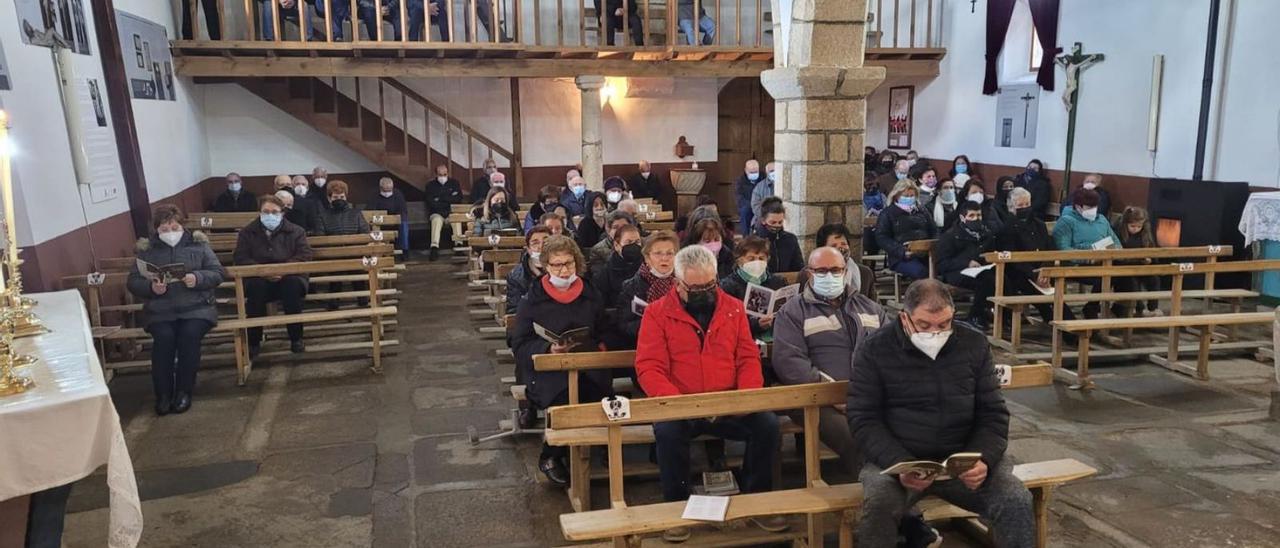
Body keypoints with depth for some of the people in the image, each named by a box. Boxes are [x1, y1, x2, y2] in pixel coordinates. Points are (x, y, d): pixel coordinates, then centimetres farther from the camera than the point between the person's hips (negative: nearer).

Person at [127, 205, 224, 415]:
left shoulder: (198, 244, 9)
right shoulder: (146, 250, 12)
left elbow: (218, 273, 4)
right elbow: (133, 282, 9)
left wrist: (198, 279, -16)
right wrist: (151, 287, -13)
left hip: (196, 307, -1)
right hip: (161, 310, 1)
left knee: (190, 334, -30)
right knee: (163, 337, -28)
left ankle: (184, 391, -14)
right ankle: (163, 394, -14)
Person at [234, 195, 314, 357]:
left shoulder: (295, 231, 10)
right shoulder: (247, 232, 12)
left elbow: (305, 255, -3)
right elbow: (240, 258, 0)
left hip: (288, 278, 0)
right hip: (259, 279, 1)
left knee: (293, 284, -35)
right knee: (255, 286, -35)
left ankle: (296, 338, -23)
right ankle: (253, 341, -23)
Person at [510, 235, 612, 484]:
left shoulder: (592, 296, 17)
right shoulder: (533, 300, 7)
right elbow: (520, 347, 3)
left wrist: (598, 347, 0)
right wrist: (549, 349, -16)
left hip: (587, 367, 2)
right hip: (547, 370, -2)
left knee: (602, 394, -31)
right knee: (565, 398, -33)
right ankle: (550, 457, -4)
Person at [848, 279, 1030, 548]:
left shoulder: (974, 344, 4)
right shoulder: (874, 349, -4)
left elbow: (993, 414, 5)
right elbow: (864, 421, -8)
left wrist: (983, 459, -15)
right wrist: (899, 464, -24)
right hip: (895, 458, -2)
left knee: (1017, 502, -21)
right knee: (878, 502, -32)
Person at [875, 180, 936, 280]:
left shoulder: (921, 211, 25)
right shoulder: (888, 213, 9)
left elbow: (934, 231, 28)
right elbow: (881, 238, -2)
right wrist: (901, 251, -17)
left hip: (925, 254, 4)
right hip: (900, 258, -4)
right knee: (920, 272, -35)